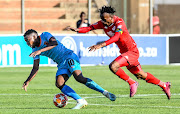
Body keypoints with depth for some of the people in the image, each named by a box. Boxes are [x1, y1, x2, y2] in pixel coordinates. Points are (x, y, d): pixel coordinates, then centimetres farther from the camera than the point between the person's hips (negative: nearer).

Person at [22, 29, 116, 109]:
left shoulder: (45, 35, -2)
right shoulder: (35, 50, 17)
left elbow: (55, 43, -22)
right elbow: (35, 68, 20)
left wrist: (40, 50, -29)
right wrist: (27, 81, 12)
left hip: (69, 56, -7)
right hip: (62, 64, 7)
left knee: (79, 78, -28)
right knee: (59, 84, -19)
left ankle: (105, 93, -24)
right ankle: (81, 101, -22)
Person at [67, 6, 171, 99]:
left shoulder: (119, 22, -24)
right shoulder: (103, 23, -2)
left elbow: (116, 37, -40)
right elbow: (90, 28, -7)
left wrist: (101, 45, -51)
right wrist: (78, 30, -26)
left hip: (132, 51, -9)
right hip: (125, 52, 9)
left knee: (113, 66, -27)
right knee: (141, 75, 18)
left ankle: (132, 83, -9)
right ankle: (164, 85, 36)